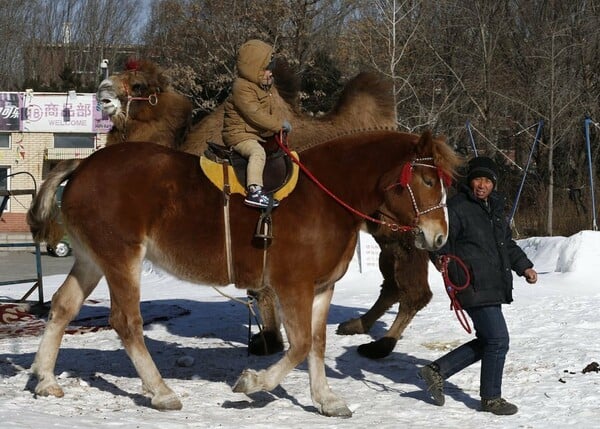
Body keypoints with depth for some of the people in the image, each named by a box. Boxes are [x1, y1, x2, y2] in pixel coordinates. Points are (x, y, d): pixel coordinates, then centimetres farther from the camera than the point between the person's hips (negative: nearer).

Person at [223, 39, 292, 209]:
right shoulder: (242, 88, -21)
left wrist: (281, 121, 2)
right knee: (257, 152, -36)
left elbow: (271, 110, 22)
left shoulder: (264, 86, 12)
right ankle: (254, 191, -46)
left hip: (257, 134, 11)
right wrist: (280, 124, -20)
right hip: (239, 135, -11)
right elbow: (255, 115, -28)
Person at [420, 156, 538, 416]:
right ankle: (491, 398, 9)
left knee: (487, 341, 13)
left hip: (493, 288, 9)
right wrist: (441, 258, -36)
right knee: (498, 340, -7)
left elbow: (508, 245, 28)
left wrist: (524, 267, 19)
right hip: (474, 289, -9)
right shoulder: (458, 207, -10)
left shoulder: (495, 209, 17)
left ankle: (437, 371, 20)